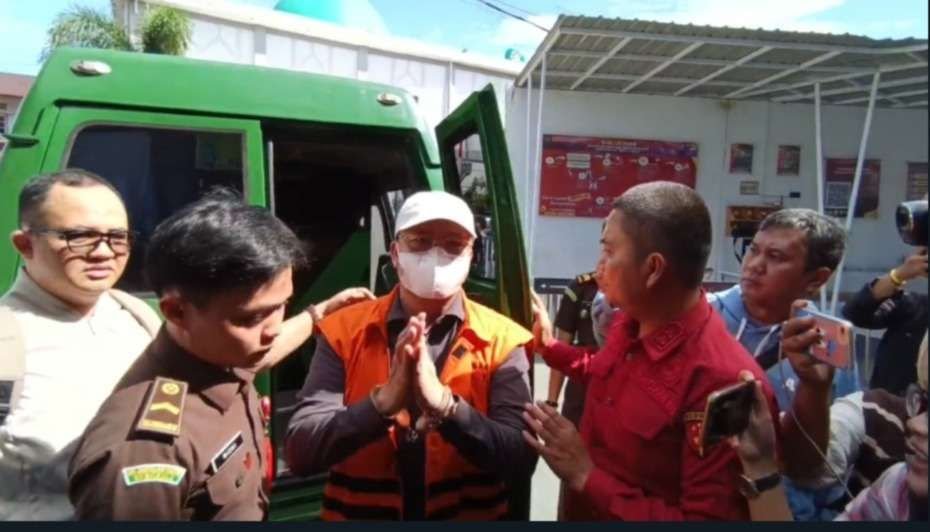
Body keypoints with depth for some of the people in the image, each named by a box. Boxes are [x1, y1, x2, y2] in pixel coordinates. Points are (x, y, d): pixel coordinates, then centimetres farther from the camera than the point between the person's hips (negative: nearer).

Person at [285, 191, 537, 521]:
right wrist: (382, 401, -31)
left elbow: (521, 461, -17)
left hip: (471, 514, 0)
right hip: (357, 514, 1)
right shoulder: (343, 331, -10)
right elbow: (300, 453, -15)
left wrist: (446, 404, -32)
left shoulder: (501, 339, -11)